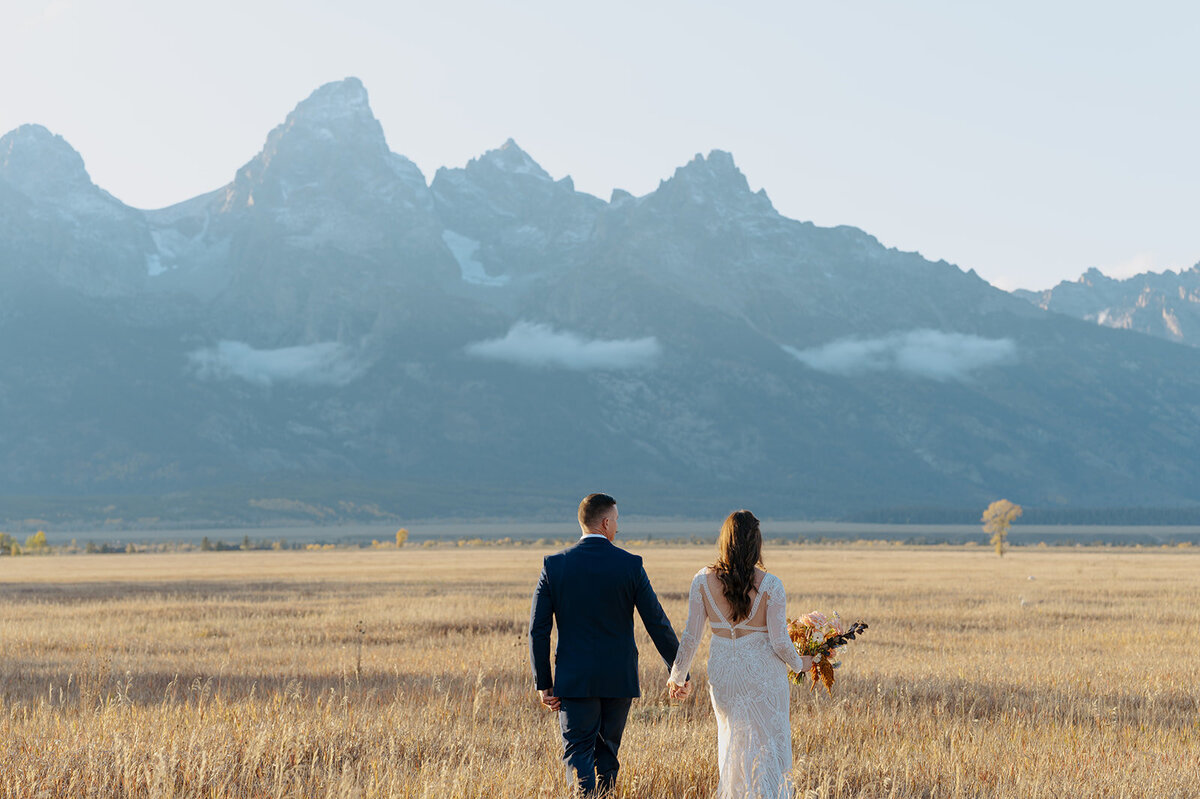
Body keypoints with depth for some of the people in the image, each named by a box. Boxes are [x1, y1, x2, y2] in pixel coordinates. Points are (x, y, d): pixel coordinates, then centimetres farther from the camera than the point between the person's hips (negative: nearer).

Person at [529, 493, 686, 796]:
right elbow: (657, 623, -3)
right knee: (607, 751, 16)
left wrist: (543, 683, 3)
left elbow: (538, 629, -4)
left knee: (578, 754, 1)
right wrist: (680, 671, 7)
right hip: (619, 679, 1)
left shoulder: (554, 565, -4)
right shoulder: (630, 565, -6)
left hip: (574, 679, -1)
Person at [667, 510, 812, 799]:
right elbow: (780, 641, -13)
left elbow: (691, 636, -6)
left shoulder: (703, 580, -10)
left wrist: (676, 676, 7)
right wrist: (799, 664, 8)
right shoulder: (770, 585, -15)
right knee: (769, 745, 8)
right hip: (764, 674, -3)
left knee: (733, 742, 21)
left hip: (722, 674, 3)